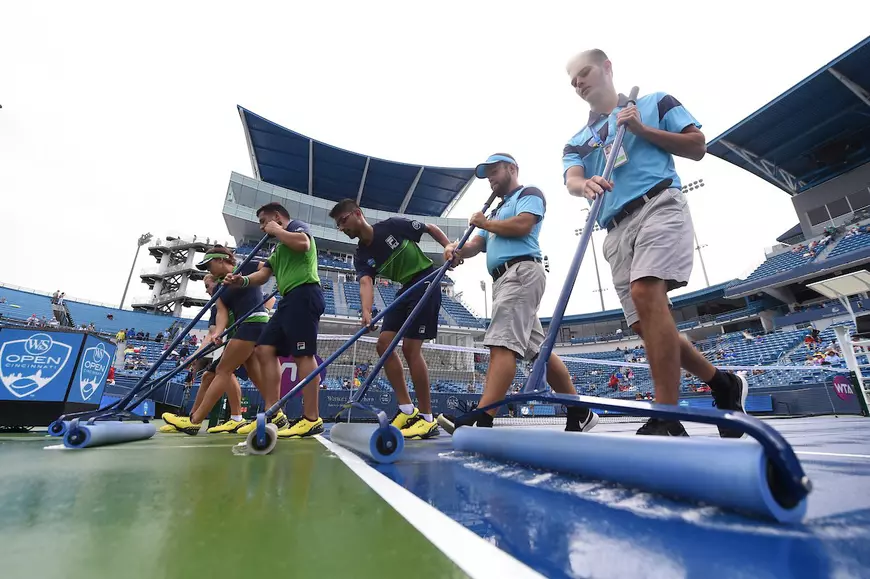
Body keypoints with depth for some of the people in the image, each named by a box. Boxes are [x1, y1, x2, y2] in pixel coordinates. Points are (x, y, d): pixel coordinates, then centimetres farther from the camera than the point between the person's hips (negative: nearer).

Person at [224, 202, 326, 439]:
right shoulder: (278, 247, 32)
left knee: (303, 355, -13)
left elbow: (303, 243, -19)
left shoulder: (297, 225, 6)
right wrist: (242, 280, 2)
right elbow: (263, 274, 22)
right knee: (265, 349, 5)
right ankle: (273, 414, 8)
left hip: (304, 294, -10)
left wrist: (276, 231, -2)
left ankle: (312, 419, -9)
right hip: (289, 299, 10)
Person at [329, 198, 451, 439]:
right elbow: (366, 283, -16)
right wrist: (367, 312, -35)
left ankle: (427, 419, -3)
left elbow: (432, 228, 1)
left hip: (426, 283, -7)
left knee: (410, 347, -13)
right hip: (405, 290, 7)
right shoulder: (361, 256, 3)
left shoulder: (392, 225, -10)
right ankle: (407, 410, 6)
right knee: (384, 343, -2)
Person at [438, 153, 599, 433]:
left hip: (521, 273, -9)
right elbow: (477, 244, 20)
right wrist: (457, 250, -2)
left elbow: (522, 225, -12)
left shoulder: (529, 193, 10)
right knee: (538, 349, 6)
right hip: (502, 279, 9)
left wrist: (485, 223, 3)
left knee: (502, 344, -20)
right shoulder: (499, 209, 34)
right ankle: (580, 412, 14)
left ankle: (481, 420, -25)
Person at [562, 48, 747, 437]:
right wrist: (586, 185, -21)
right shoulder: (577, 141, 24)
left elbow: (697, 147, 10)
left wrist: (642, 130, 0)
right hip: (615, 232, 5)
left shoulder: (654, 103, 18)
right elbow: (571, 180, 3)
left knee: (645, 292, -27)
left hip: (658, 205, -4)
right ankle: (723, 383, 21)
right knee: (646, 325, -1)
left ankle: (667, 421, -22)